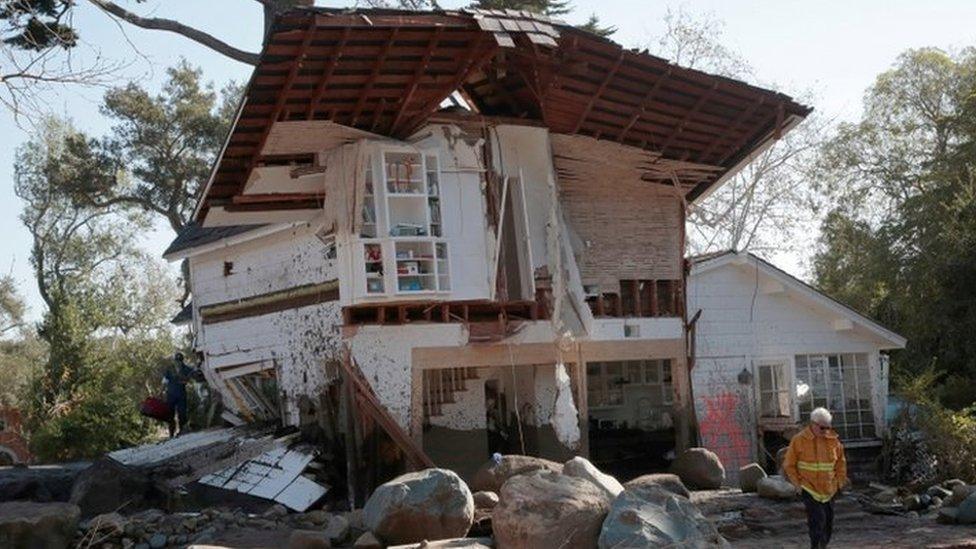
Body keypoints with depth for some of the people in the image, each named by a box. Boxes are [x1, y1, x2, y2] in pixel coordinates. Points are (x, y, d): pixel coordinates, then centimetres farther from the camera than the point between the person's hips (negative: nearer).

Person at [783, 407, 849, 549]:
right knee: (818, 520, -17)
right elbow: (789, 464, 0)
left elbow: (841, 461, 17)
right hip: (809, 489, -4)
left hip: (828, 490, 4)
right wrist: (797, 483, -5)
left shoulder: (833, 440, 3)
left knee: (828, 524, 8)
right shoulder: (799, 440, -7)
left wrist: (840, 480, 10)